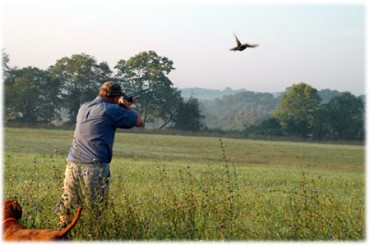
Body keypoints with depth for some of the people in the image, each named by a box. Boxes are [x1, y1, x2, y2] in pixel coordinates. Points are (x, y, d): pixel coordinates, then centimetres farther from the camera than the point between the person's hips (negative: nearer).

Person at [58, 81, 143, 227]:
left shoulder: (83, 108, 18)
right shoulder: (111, 110, -2)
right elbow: (139, 121, 6)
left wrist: (121, 108, 36)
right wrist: (126, 107, 22)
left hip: (73, 165, 6)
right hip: (94, 167, -6)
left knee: (66, 205, 8)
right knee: (96, 210, -3)